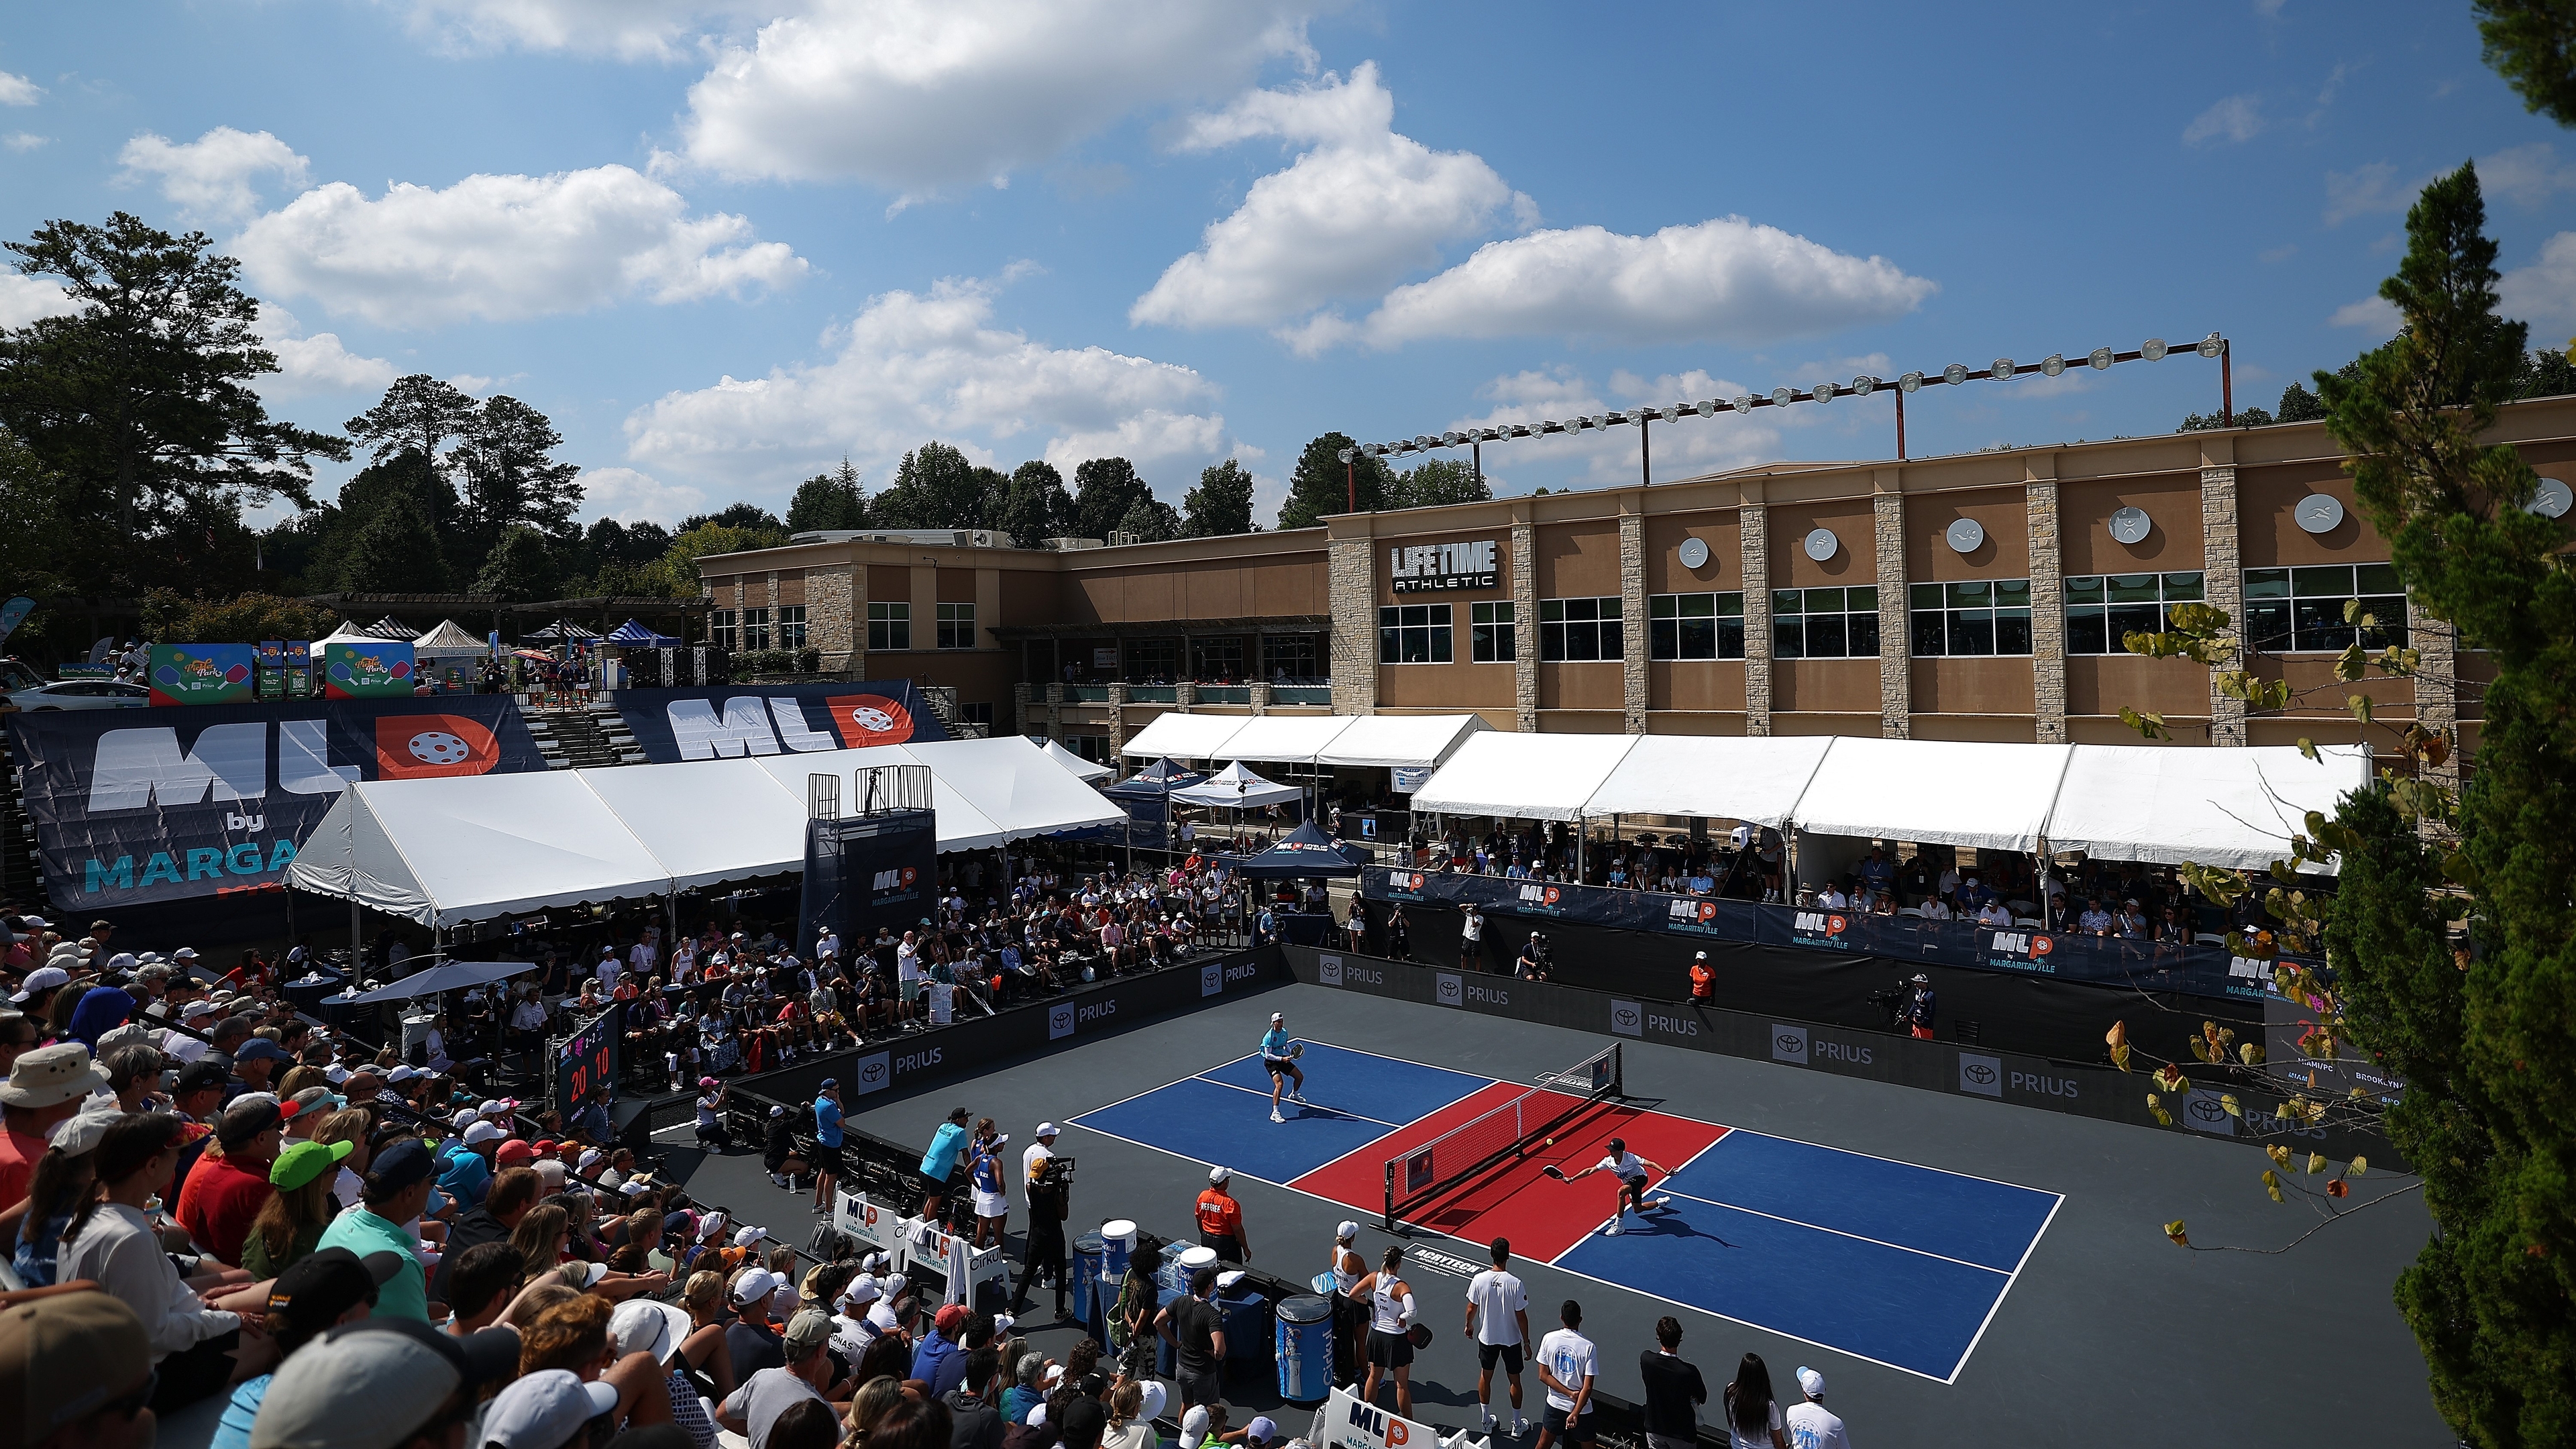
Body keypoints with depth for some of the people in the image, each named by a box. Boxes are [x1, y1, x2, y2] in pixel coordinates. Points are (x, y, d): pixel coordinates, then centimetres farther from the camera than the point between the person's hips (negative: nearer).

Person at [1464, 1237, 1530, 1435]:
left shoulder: (1479, 1280, -19)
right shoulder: (1515, 1284, -25)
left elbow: (1471, 1309, -6)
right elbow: (1521, 1316, -16)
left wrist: (1469, 1325, 15)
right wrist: (1526, 1340, -1)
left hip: (1487, 1337, 2)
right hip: (1511, 1339, -2)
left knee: (1485, 1377, 21)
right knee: (1514, 1380, 18)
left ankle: (1487, 1422, 33)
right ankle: (1517, 1425, 31)